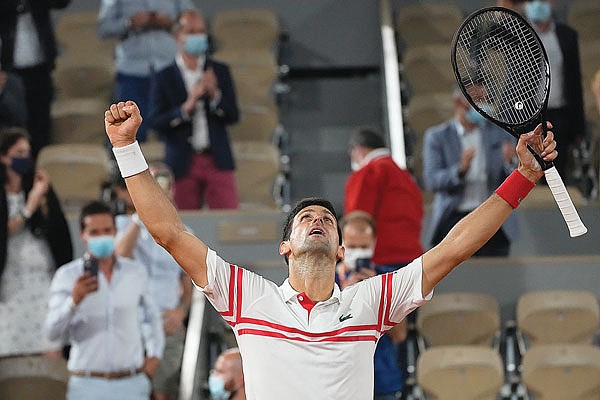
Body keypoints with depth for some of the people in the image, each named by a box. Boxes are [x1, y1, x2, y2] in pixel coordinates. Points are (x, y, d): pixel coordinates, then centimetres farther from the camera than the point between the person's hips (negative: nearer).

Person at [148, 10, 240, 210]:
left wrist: (215, 95, -13)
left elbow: (233, 116, 4)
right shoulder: (165, 77, 2)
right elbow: (156, 122, -4)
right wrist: (186, 107, -17)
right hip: (182, 163, -1)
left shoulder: (220, 71, 8)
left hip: (218, 161, 1)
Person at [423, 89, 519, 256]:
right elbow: (432, 181, -7)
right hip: (453, 221, -1)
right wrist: (461, 170, -25)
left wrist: (509, 162, -17)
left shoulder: (499, 131, 9)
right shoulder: (437, 137, 4)